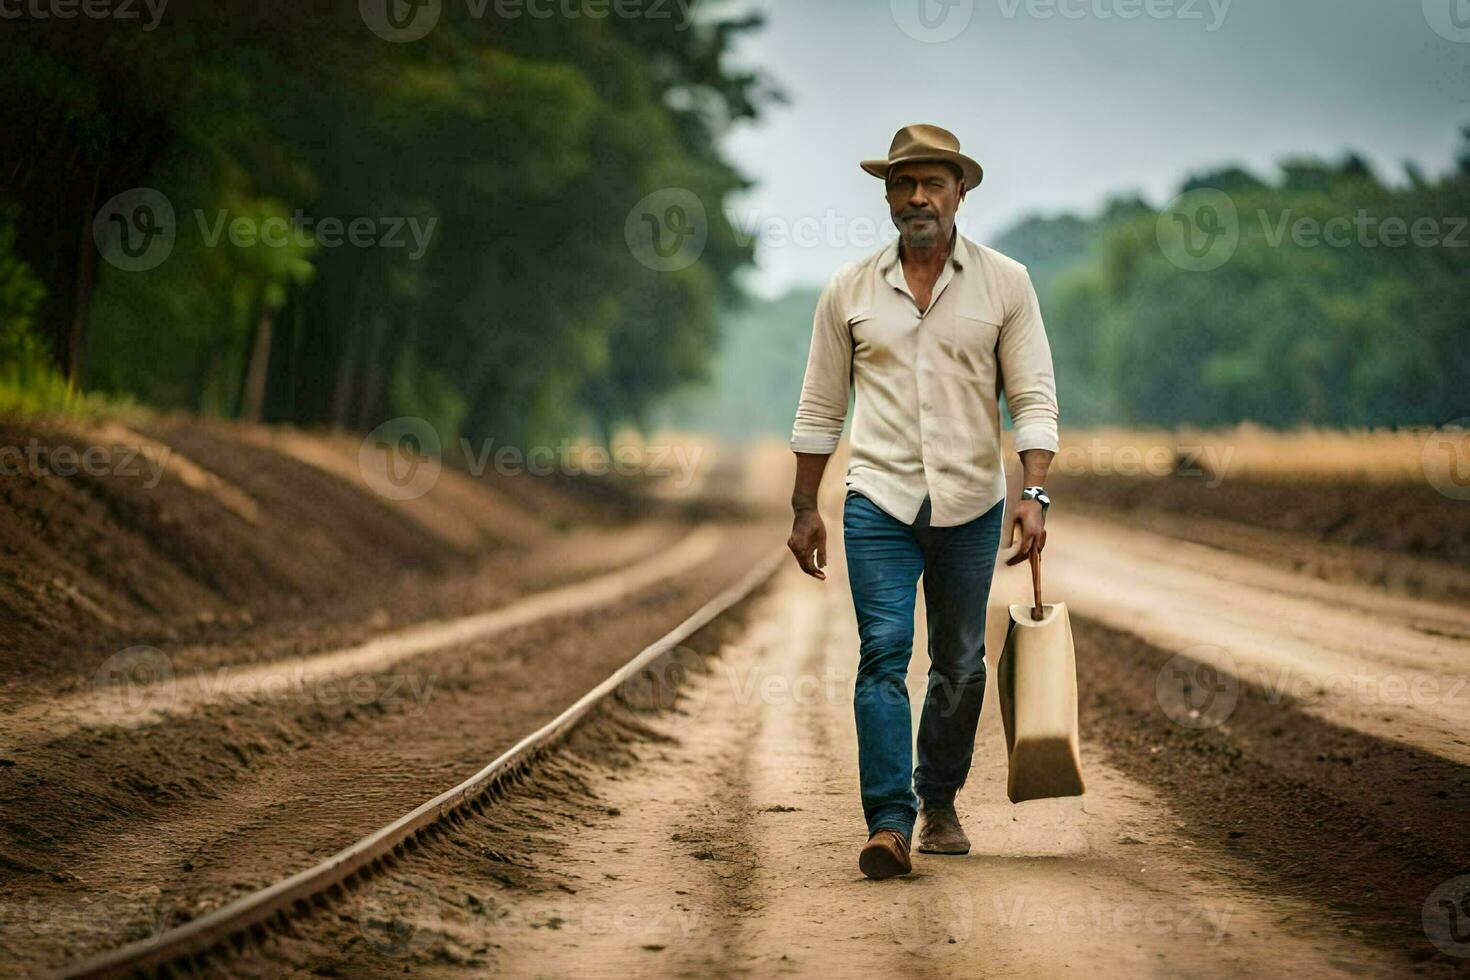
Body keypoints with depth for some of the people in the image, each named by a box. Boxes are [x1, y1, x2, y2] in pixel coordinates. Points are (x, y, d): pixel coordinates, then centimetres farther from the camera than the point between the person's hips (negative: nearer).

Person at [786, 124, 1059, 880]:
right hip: (879, 502, -1)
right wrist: (805, 509, 8)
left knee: (960, 664, 10)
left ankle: (939, 803, 28)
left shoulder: (1004, 283, 2)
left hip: (970, 505, 1)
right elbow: (820, 408, 10)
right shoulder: (850, 291, 4)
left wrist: (1034, 493, -14)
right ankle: (889, 824, -16)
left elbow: (1034, 396, -2)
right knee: (883, 653, -12)